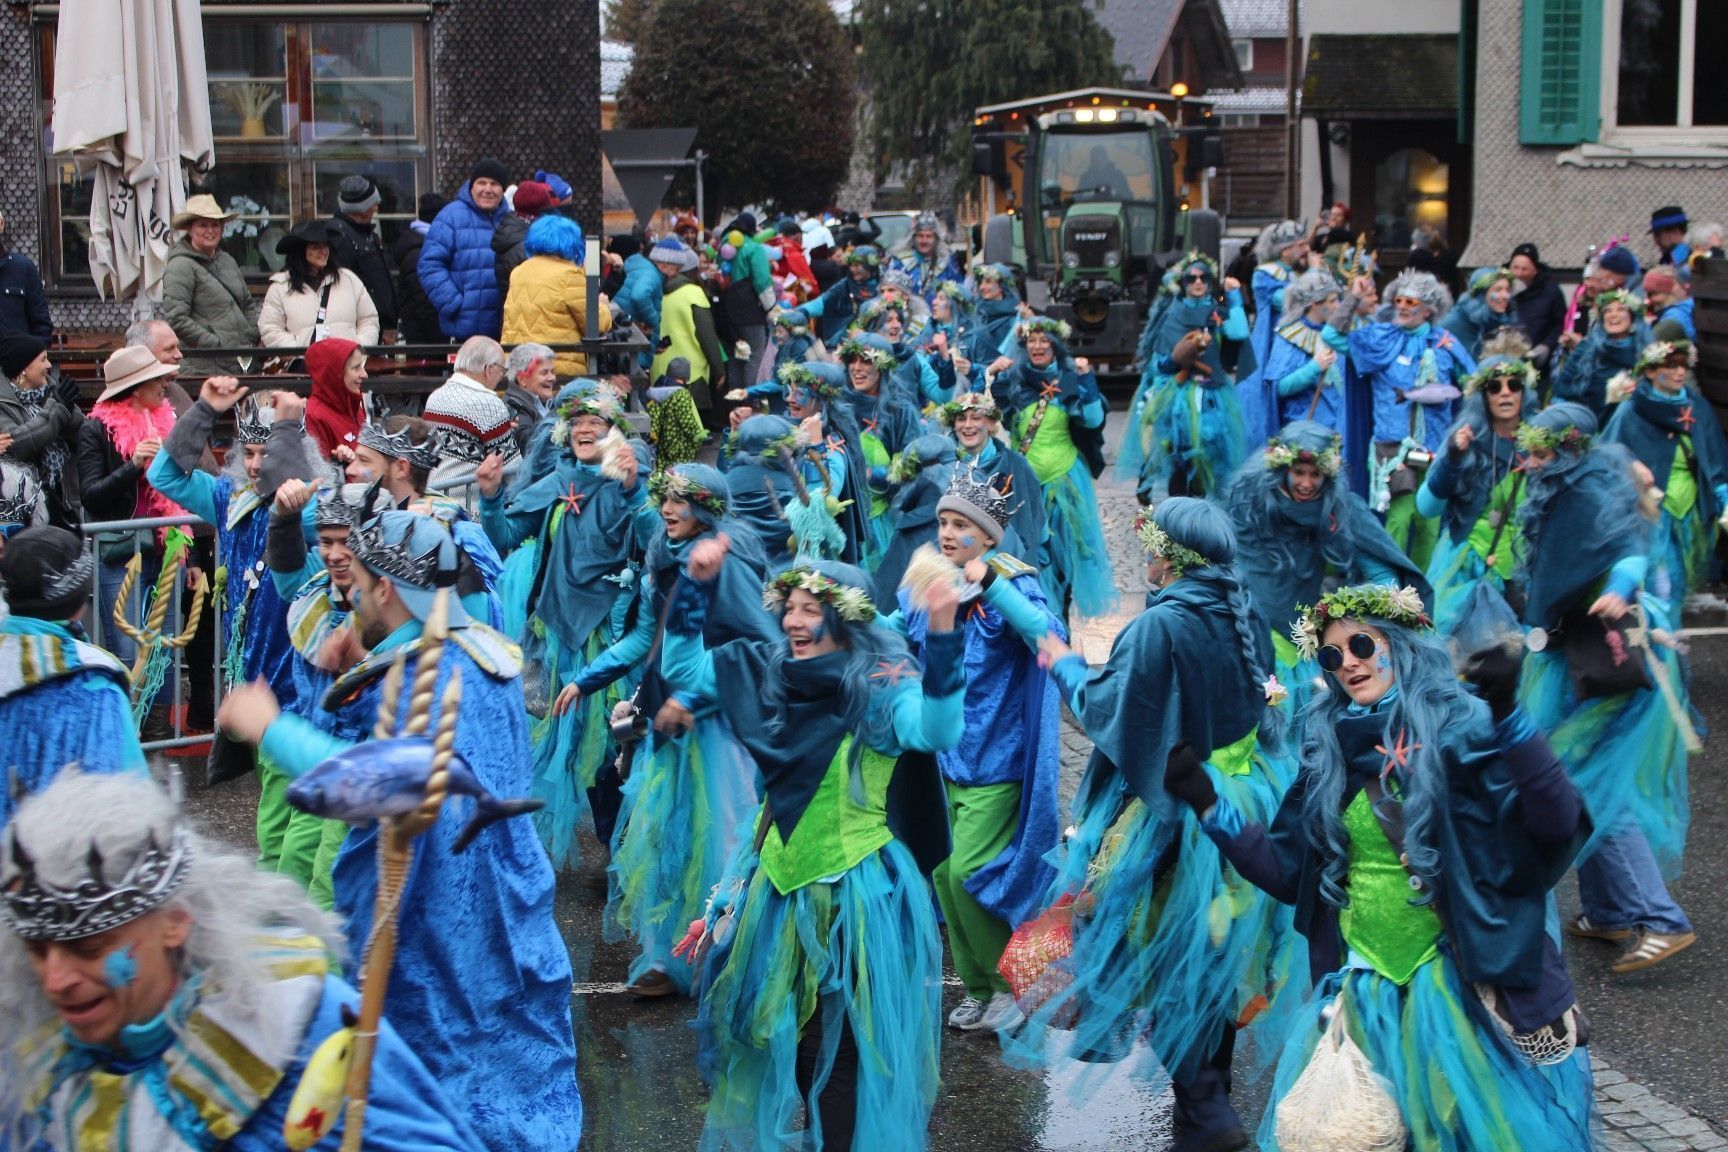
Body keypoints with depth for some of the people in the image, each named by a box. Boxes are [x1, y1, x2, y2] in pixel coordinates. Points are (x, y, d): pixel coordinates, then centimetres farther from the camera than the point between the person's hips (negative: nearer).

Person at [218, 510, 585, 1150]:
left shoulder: (420, 676, -22)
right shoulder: (486, 654, 5)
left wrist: (270, 728, -24)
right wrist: (373, 671, 10)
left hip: (444, 919, -9)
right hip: (504, 899, 9)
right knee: (511, 1046, 19)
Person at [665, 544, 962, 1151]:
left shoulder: (881, 686, -16)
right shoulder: (770, 671, 1)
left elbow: (937, 732, -34)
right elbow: (681, 667, 10)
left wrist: (942, 637, -45)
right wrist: (696, 586, -2)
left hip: (853, 886, -6)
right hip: (777, 875, 6)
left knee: (843, 1036, 1)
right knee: (770, 1020, 18)